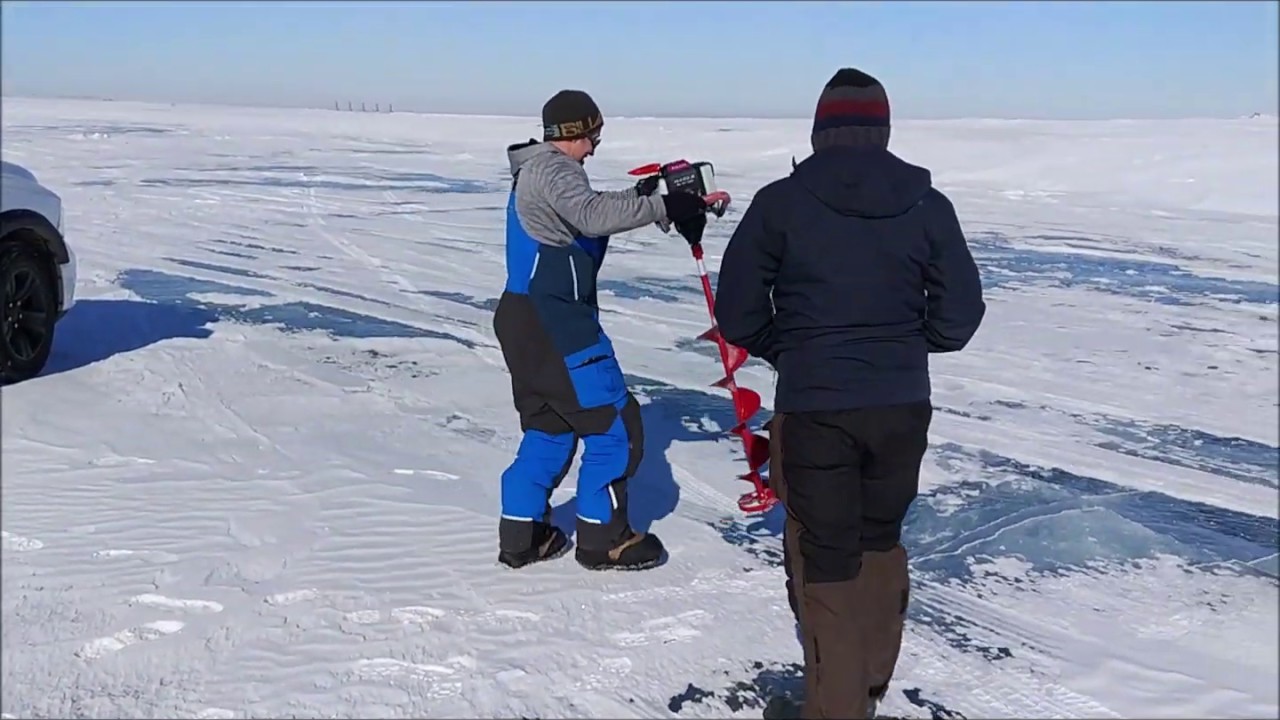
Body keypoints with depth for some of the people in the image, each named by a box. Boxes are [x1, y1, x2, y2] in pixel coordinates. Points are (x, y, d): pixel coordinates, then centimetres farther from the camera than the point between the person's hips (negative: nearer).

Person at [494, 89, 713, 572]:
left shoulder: (535, 172, 20)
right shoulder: (554, 170, -12)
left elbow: (584, 222, 20)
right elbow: (593, 216, -31)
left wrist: (642, 195, 8)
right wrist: (661, 207, -34)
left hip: (527, 319, 10)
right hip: (556, 322, -10)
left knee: (548, 426, 17)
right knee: (613, 422, -1)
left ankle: (522, 534, 18)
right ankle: (603, 537, 6)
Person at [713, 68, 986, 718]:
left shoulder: (781, 202, -7)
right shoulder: (926, 204, -1)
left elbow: (737, 310, -4)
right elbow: (960, 311, 1)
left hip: (814, 406, -3)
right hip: (902, 404, 3)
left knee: (825, 560, 8)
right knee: (881, 540, 23)